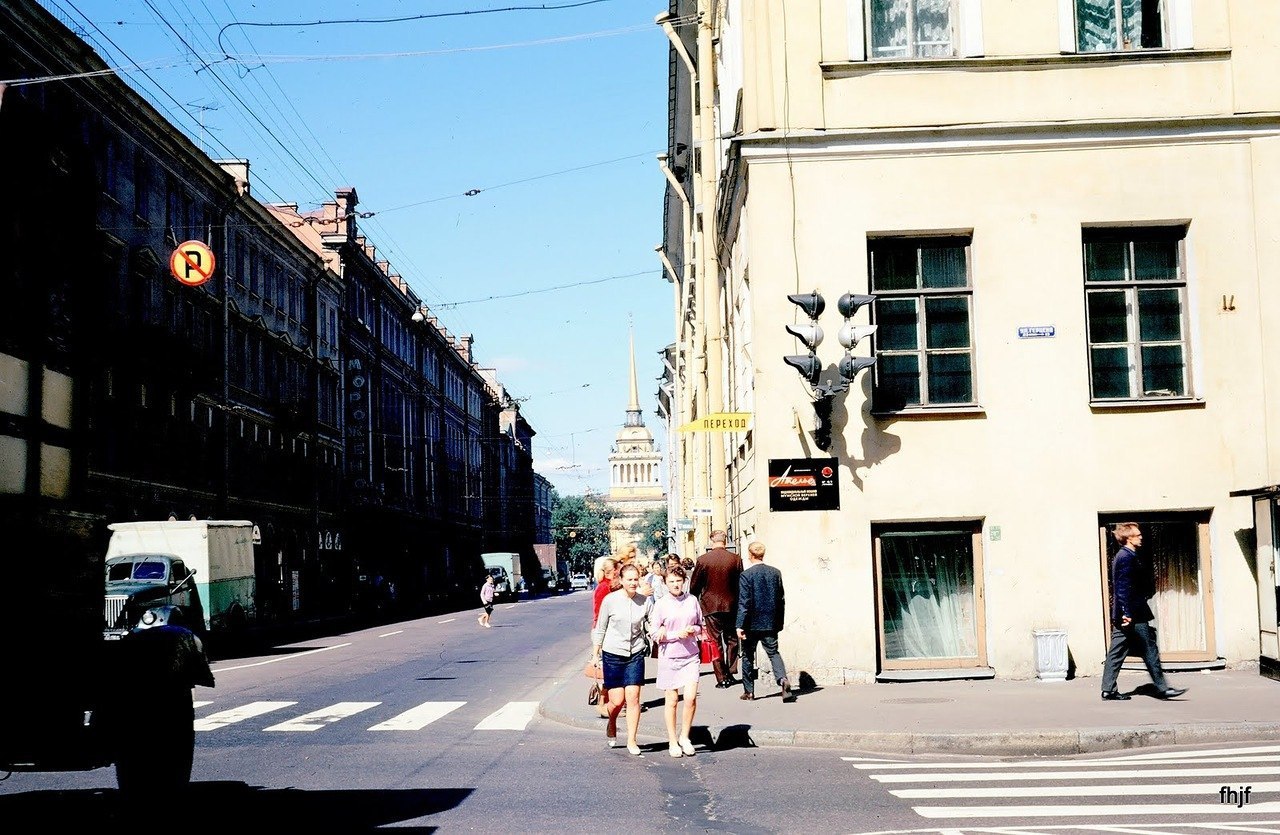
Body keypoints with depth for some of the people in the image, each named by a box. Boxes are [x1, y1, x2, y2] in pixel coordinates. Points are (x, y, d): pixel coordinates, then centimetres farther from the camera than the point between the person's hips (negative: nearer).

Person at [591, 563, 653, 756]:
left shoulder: (645, 601, -3)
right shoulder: (610, 600, -7)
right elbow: (600, 629, 1)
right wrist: (595, 655, 4)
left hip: (636, 654, 1)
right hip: (612, 654, -1)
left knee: (633, 697, -5)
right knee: (617, 701, -1)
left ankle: (632, 741, 8)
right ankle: (611, 725, 33)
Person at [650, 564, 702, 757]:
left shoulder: (692, 600, 4)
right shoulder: (661, 604, -4)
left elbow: (700, 625, 15)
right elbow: (655, 635, -4)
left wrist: (694, 630, -7)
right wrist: (677, 634, -16)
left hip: (691, 656, 2)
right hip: (669, 657, -2)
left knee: (691, 698, -9)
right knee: (672, 701, 6)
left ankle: (684, 736, 12)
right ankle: (673, 742, 20)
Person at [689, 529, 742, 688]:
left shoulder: (703, 560, -8)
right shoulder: (736, 559, -4)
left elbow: (694, 585, -1)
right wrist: (739, 602, 15)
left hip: (710, 605, -1)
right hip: (731, 605, 2)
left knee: (715, 641, 4)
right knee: (731, 640, 15)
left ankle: (721, 678, 2)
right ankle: (730, 674, 15)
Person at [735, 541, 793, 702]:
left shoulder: (746, 575, -12)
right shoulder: (776, 573, 3)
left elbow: (744, 603, -16)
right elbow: (781, 599, 8)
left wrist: (740, 625, -15)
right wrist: (779, 621, 17)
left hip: (752, 623, -3)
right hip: (771, 623, 3)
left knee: (748, 656, 11)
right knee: (773, 653, 7)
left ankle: (748, 691, 16)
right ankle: (783, 679, -19)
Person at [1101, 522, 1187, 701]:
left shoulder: (1121, 556, 16)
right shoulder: (1128, 558, -14)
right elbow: (1125, 588, -21)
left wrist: (1123, 613, 20)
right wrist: (1128, 613, -23)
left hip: (1124, 615, 10)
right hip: (1134, 615, -10)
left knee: (1116, 652, 7)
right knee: (1150, 651, -3)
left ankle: (1108, 690, 7)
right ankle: (1162, 688, 1)